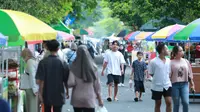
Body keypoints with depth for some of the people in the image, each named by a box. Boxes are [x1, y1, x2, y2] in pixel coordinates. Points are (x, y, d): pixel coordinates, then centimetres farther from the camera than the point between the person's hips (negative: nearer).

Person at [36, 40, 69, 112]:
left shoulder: (43, 62, -8)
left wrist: (40, 93, -2)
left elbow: (39, 80, -11)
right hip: (59, 94, -1)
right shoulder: (62, 63, -8)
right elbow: (66, 80, -3)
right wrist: (67, 91, 13)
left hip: (46, 94, 1)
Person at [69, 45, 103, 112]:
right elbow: (97, 84, -1)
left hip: (77, 99, 1)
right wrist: (100, 99, 9)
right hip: (89, 99, -1)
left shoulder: (74, 67, -9)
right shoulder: (92, 67, -7)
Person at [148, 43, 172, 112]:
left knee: (169, 102, -6)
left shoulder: (168, 61, 3)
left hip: (167, 85, 3)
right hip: (157, 86, -3)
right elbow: (151, 74, -4)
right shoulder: (153, 62, -12)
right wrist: (158, 78, -3)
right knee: (158, 104, 9)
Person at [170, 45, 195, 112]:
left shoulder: (186, 61, 7)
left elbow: (189, 74, 12)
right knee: (176, 104, 5)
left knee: (186, 102, -8)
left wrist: (192, 84, 11)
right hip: (175, 85, -3)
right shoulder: (171, 63, -5)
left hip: (184, 84, 3)